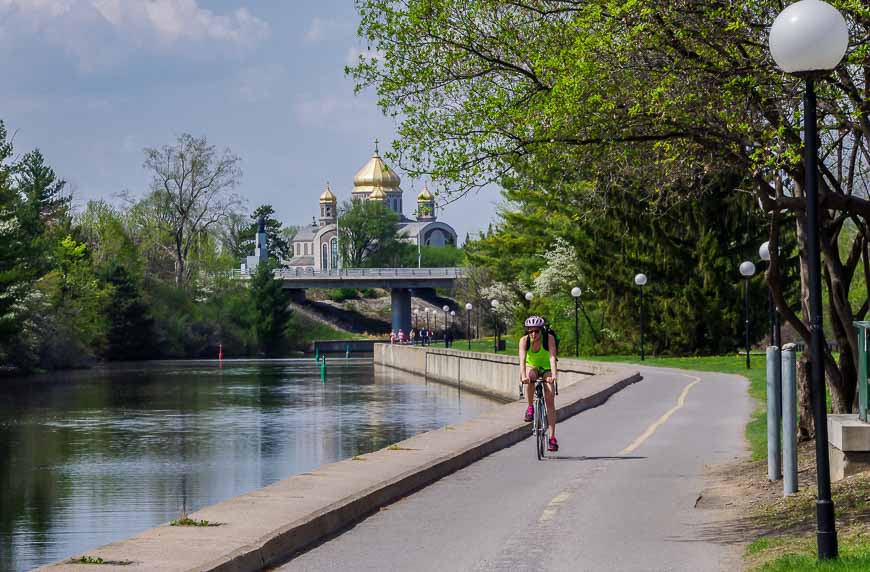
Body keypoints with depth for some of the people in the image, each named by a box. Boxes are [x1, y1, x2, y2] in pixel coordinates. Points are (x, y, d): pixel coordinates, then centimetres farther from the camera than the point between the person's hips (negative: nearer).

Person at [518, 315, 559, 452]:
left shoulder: (549, 338, -25)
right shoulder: (524, 340, -23)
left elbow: (552, 357, -35)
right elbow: (522, 360, -34)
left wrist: (553, 375, -50)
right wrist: (523, 376, -51)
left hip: (546, 368, -1)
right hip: (531, 366, 1)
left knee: (550, 401, -13)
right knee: (530, 377, -37)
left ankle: (552, 438, -13)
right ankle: (530, 407, -16)